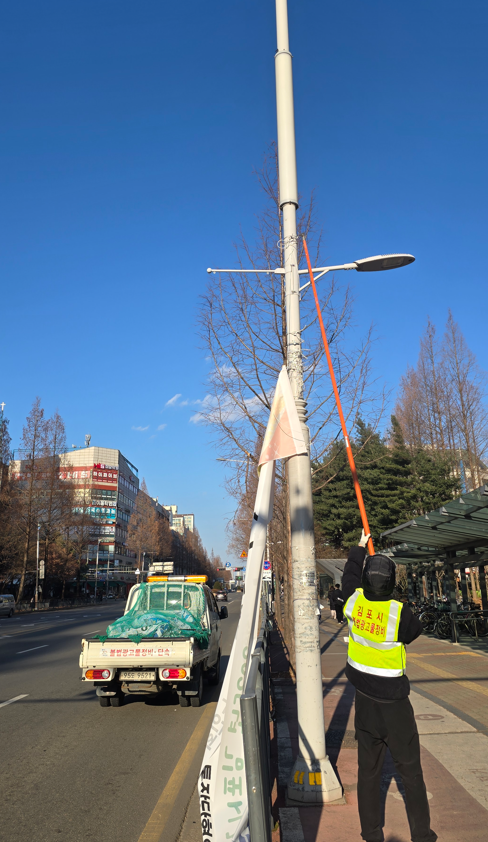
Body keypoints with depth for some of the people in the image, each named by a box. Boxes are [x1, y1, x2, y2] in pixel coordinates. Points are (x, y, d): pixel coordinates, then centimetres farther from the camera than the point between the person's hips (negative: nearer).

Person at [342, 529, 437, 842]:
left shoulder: (354, 601, -10)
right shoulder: (399, 612, -22)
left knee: (368, 770, 15)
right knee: (411, 772, 11)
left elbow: (351, 573, 10)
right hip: (394, 705, -4)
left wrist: (361, 546, 25)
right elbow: (415, 631, -1)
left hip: (364, 702, 4)